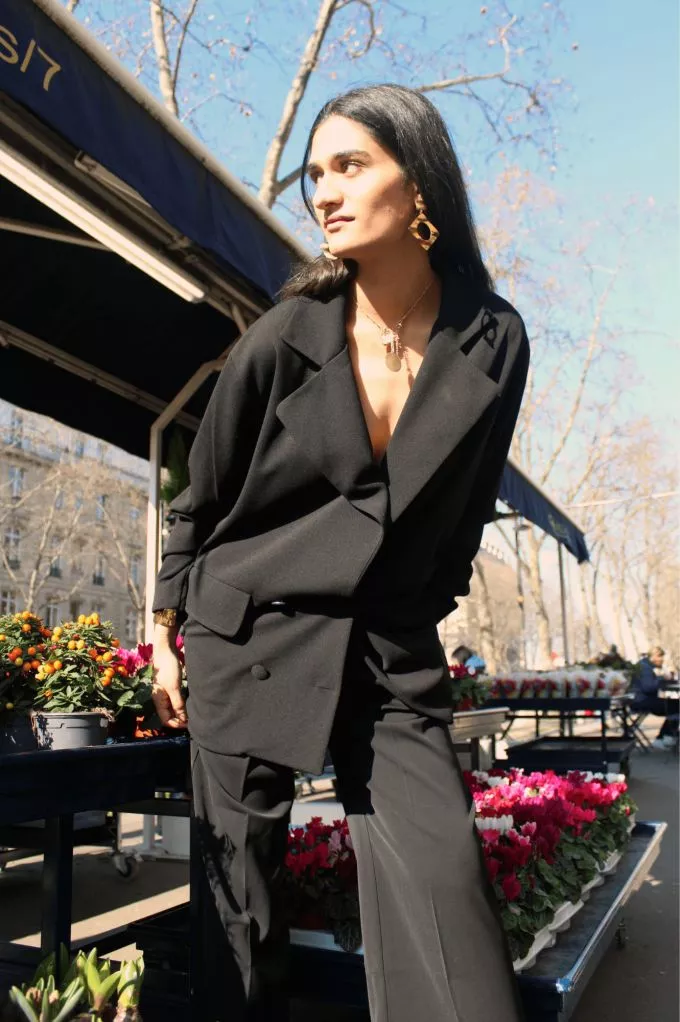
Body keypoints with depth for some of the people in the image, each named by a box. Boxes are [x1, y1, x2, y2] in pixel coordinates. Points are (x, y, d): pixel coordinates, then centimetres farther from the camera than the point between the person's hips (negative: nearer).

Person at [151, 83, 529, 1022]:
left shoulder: (493, 343, -2)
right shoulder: (285, 339, -7)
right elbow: (202, 497, 4)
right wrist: (166, 632, 8)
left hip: (391, 652, 1)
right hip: (249, 636, 0)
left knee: (443, 872, -7)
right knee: (241, 888, 7)